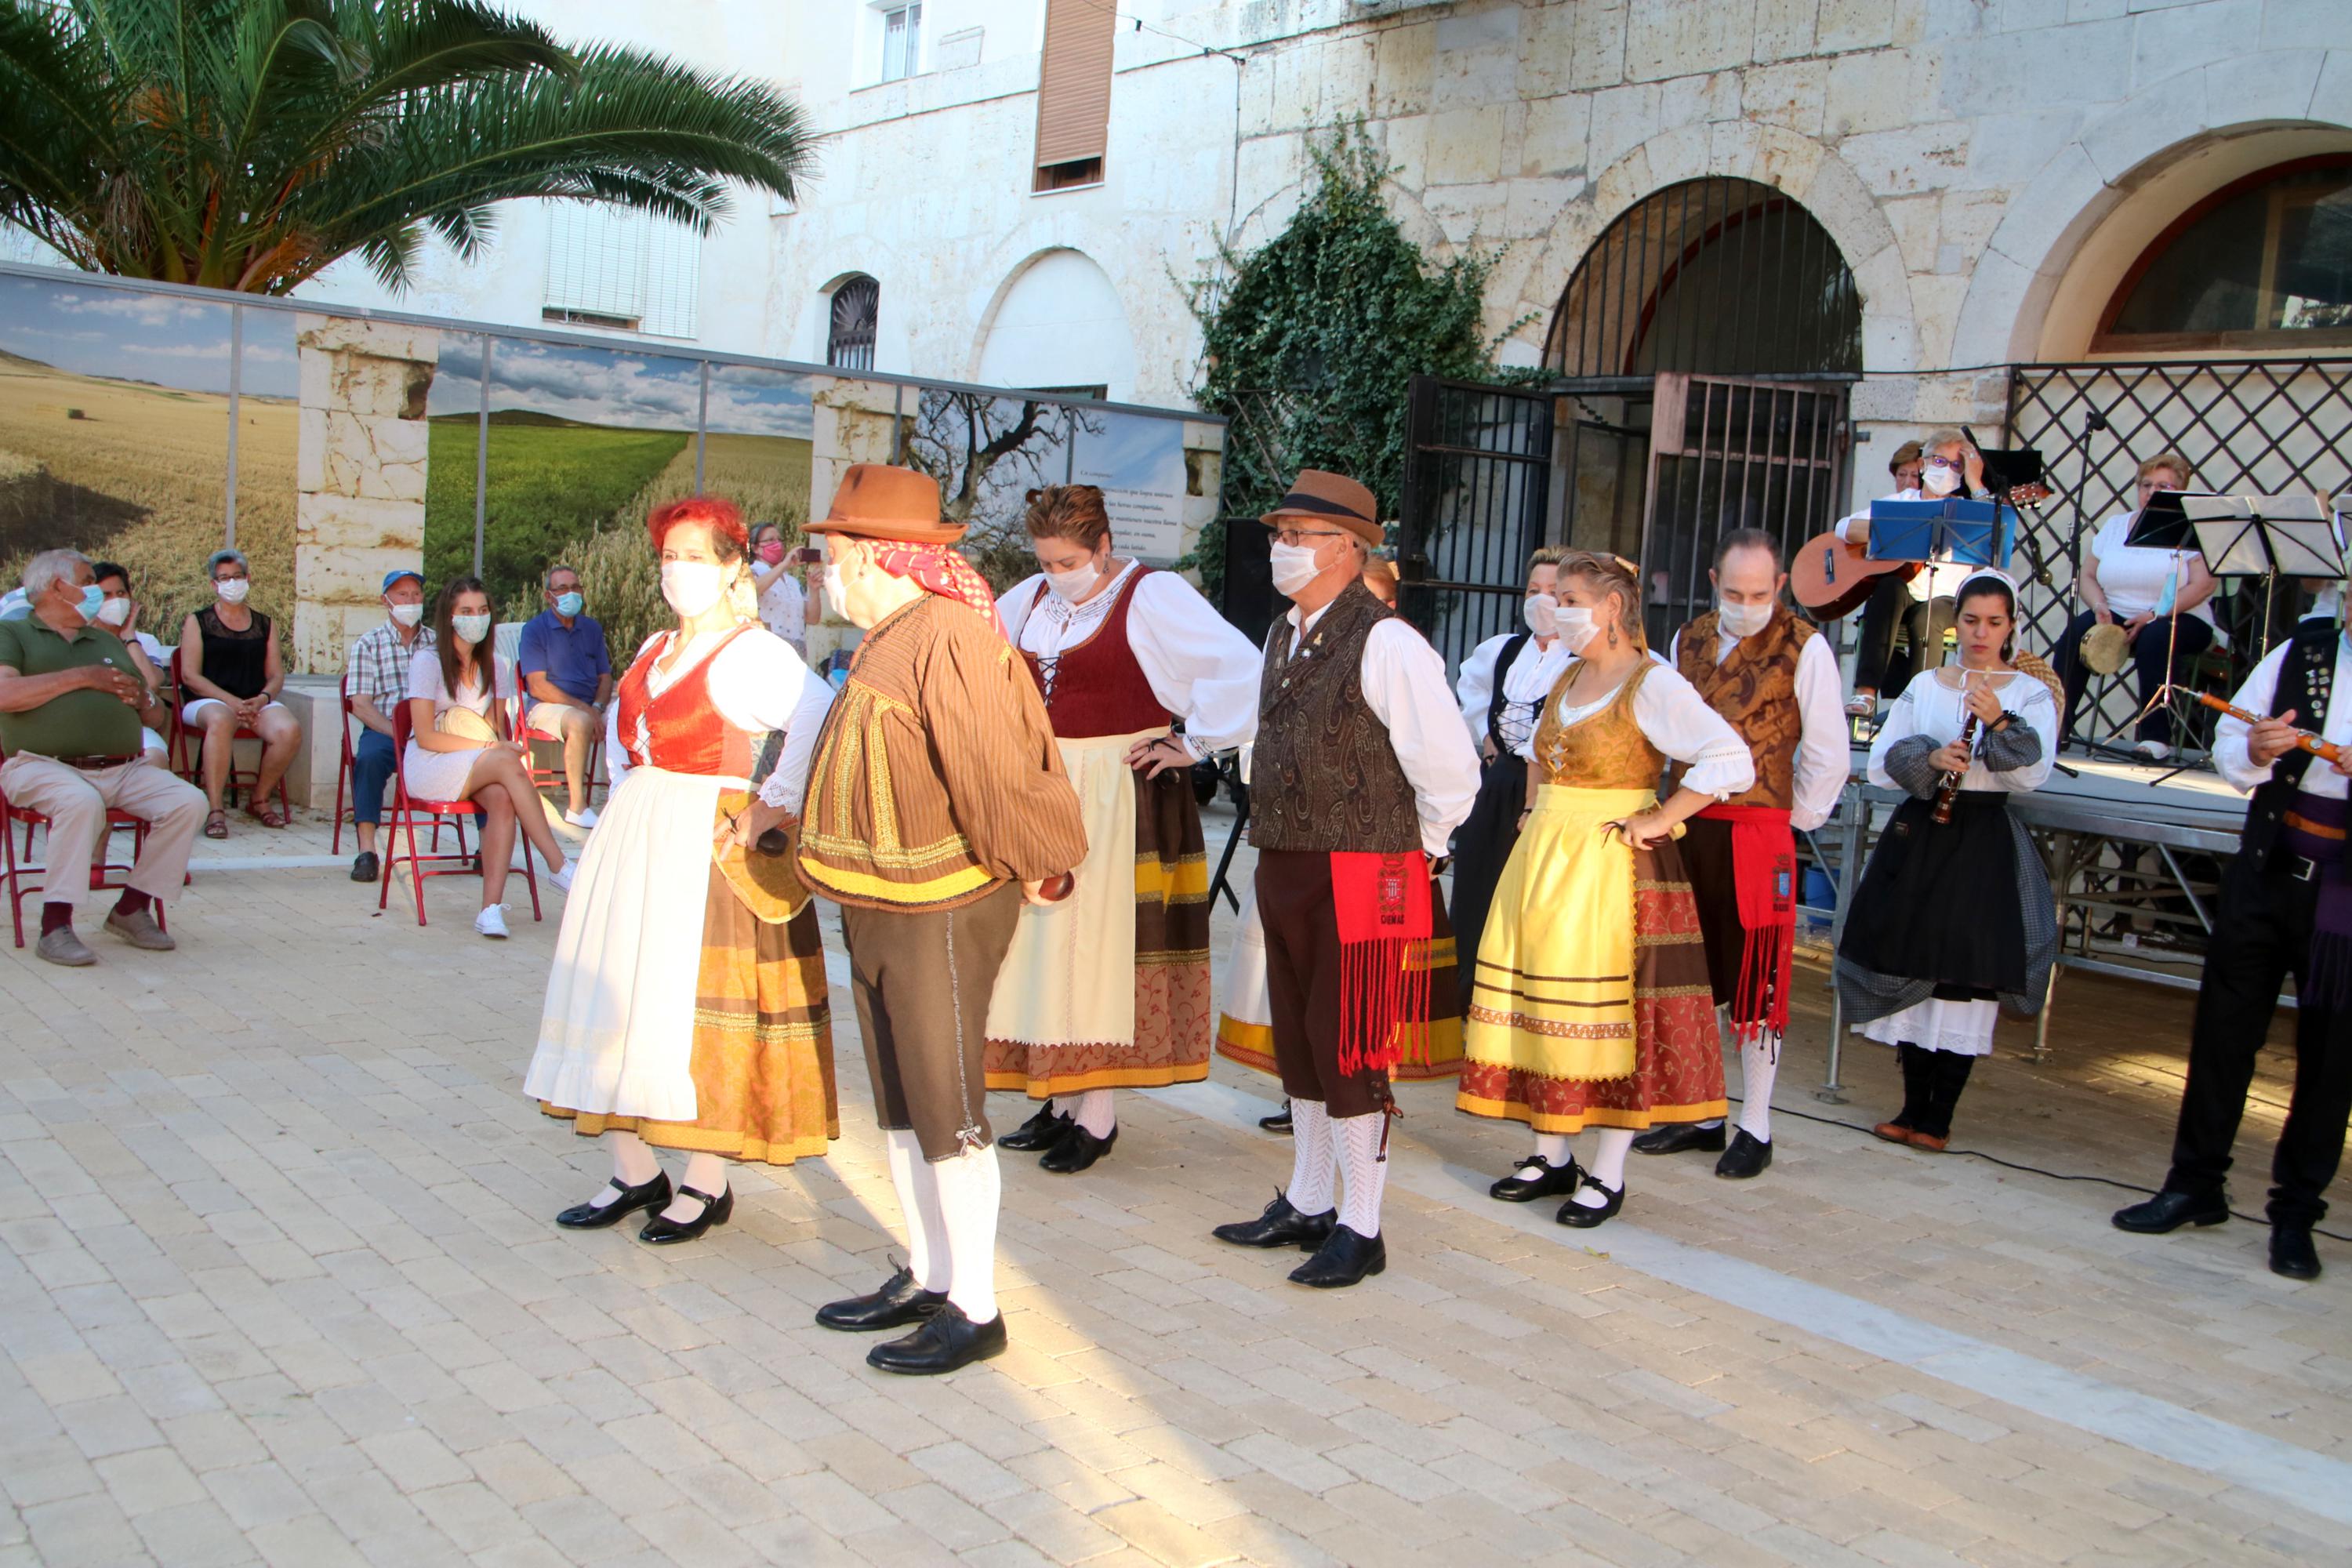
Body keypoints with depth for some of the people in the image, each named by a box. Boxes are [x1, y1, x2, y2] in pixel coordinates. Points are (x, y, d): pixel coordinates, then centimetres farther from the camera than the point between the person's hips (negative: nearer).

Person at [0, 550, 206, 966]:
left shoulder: (107, 642, 28)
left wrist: (143, 697, 2)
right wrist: (82, 677, -6)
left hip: (122, 770, 6)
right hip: (43, 766, -5)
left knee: (188, 801, -19)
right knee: (82, 802, -38)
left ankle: (132, 908, -8)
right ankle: (55, 925, -29)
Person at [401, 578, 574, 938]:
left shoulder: (495, 666, 12)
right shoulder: (428, 661, -4)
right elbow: (425, 736, -11)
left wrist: (502, 746, -12)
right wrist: (487, 747, -19)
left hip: (477, 772, 4)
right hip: (428, 768, -4)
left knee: (502, 798, -33)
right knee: (507, 763, -33)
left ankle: (492, 907, -38)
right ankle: (557, 866, -31)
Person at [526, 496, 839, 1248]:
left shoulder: (755, 653, -11)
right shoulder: (654, 650, 15)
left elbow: (824, 726, -27)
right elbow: (621, 727, 32)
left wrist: (771, 810, -24)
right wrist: (624, 793, 17)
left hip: (709, 847, -8)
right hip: (635, 844, 8)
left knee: (695, 1003, -5)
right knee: (620, 992, 8)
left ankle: (706, 1185, 8)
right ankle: (635, 1174, 18)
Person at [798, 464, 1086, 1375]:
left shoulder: (947, 637, -21)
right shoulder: (885, 642, 11)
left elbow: (996, 766, -22)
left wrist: (1034, 867, -12)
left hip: (944, 910, -10)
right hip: (879, 908, 10)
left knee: (947, 1112, -1)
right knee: (899, 1107, 17)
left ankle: (973, 1311, 10)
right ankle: (925, 1279, 31)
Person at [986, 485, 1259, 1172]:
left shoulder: (1153, 597, -10)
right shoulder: (1031, 599, 9)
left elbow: (1240, 668, -17)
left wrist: (1194, 746, -13)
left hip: (1120, 796, -7)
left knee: (1101, 941, -5)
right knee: (1041, 936, 8)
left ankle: (1097, 1115, 2)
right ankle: (1059, 1099, 18)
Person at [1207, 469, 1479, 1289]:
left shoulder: (1386, 644, -15)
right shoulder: (1283, 637, 12)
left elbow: (1450, 771, -13)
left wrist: (1407, 851, -1)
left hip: (1358, 879, -8)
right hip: (1285, 868, 9)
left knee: (1346, 1048, -3)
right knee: (1298, 1040, 16)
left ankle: (1359, 1229, 11)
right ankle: (1306, 1206, 30)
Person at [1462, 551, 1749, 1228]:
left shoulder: (1653, 685, -12)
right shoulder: (1567, 679, 13)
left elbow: (1731, 763, -22)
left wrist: (1654, 822, -19)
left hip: (1609, 867, -8)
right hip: (1544, 860, 8)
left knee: (1607, 1012, -3)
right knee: (1542, 1005, 9)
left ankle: (1607, 1174, 7)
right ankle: (1551, 1154, 21)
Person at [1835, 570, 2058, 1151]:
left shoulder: (2030, 695, 3)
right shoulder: (1925, 685, 12)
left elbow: (2032, 775, -10)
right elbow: (1882, 760, 6)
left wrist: (2000, 723, -24)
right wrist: (1929, 759, -12)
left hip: (1984, 843, -3)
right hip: (1919, 835, 3)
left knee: (1966, 972, -6)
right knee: (1912, 968, 3)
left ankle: (1939, 1116, 1)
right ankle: (1913, 1106, 13)